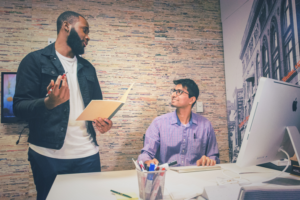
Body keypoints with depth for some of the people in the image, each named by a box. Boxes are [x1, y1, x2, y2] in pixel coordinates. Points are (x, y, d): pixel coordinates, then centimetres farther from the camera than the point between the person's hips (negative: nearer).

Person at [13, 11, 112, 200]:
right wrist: (48, 103, -29)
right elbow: (20, 106, -9)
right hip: (48, 156, -4)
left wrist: (103, 121, -6)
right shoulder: (35, 60, -3)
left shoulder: (87, 67, 14)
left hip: (88, 154, 5)